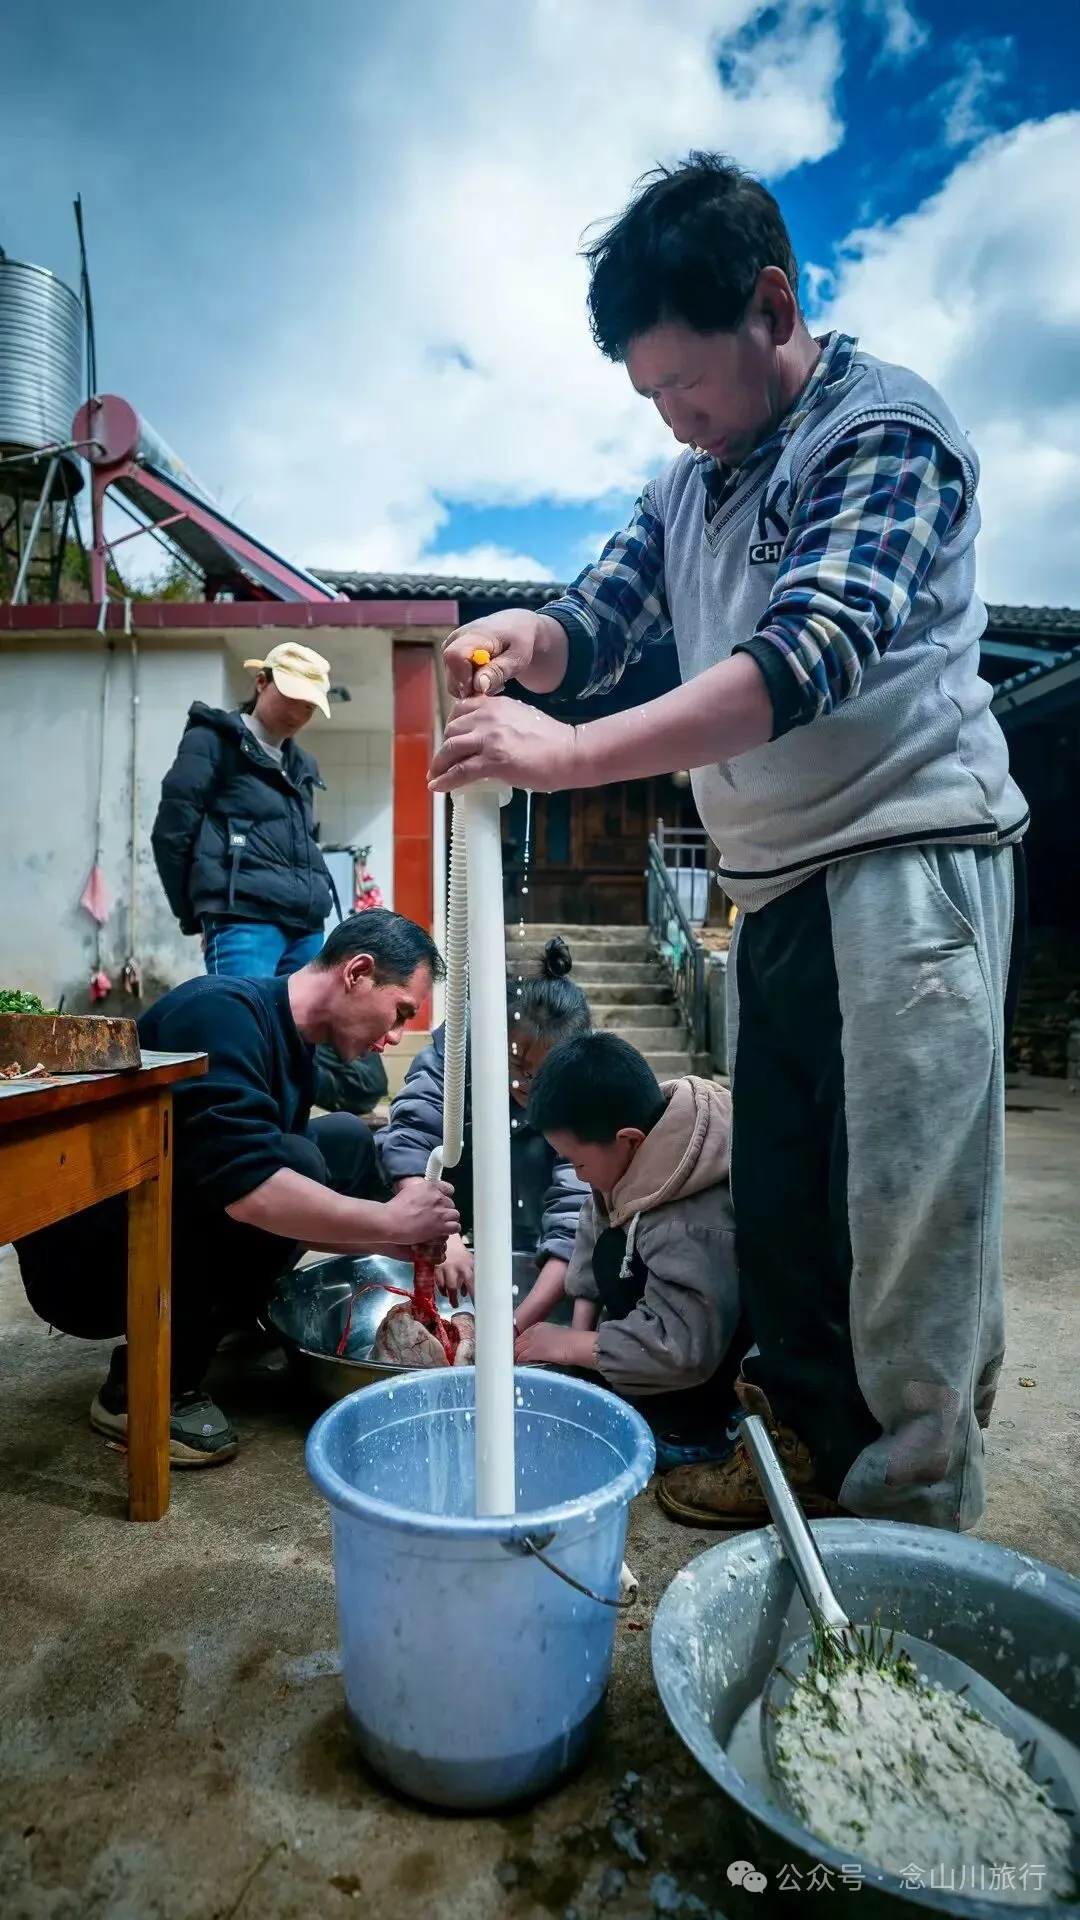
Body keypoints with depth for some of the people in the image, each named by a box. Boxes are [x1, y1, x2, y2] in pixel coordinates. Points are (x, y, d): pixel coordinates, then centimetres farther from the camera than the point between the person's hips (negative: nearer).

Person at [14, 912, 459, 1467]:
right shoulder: (222, 1012, -23)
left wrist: (387, 1243, -2)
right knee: (294, 1164, -28)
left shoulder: (291, 1045, 5)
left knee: (345, 1140, 3)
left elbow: (282, 1213, 10)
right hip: (81, 1261, -8)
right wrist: (391, 1220, -24)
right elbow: (250, 1192, -35)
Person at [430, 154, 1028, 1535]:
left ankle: (912, 1529, 13)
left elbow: (813, 652, -22)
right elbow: (596, 626, 15)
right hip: (775, 888, 8)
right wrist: (519, 639, -9)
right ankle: (809, 1439, 30)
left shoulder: (884, 428, -7)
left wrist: (568, 755, -28)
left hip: (906, 861, -7)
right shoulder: (686, 489, 18)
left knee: (909, 1215, -4)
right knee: (775, 1198, 12)